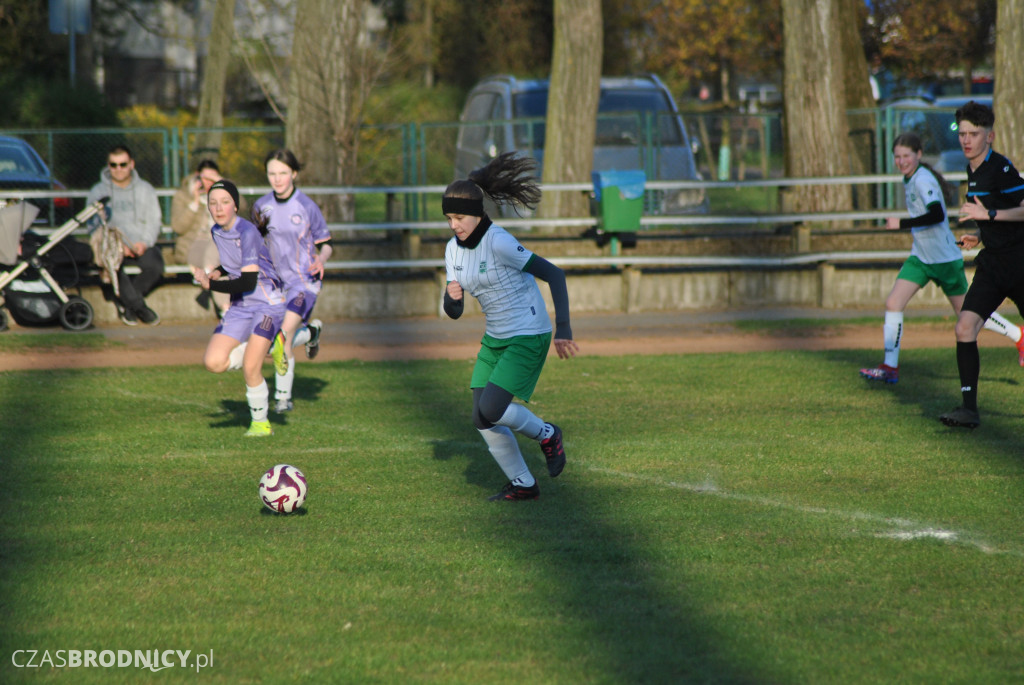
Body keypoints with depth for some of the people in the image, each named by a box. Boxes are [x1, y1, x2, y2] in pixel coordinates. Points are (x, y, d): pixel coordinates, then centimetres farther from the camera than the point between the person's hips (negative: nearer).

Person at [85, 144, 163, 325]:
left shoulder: (145, 190, 15)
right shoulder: (98, 192, 9)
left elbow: (154, 221, 8)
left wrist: (144, 242, -13)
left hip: (141, 245, 2)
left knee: (155, 264, -33)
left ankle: (124, 301, -13)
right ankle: (139, 306, -25)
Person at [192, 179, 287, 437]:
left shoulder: (247, 232, -18)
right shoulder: (216, 232, 5)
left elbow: (248, 282, -23)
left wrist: (210, 284, -16)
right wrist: (220, 271, 5)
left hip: (267, 302, -7)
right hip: (240, 306, 7)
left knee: (250, 369, -17)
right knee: (213, 362, -11)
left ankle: (261, 423, 3)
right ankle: (261, 350, 14)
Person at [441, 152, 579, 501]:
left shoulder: (498, 243, -21)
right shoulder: (454, 249, 2)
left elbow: (553, 274, -21)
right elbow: (453, 312, 6)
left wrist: (563, 329, -25)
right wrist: (452, 297, -19)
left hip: (528, 337, -8)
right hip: (495, 338, 8)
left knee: (489, 412, -18)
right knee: (483, 421, 2)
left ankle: (546, 435, 8)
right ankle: (523, 485, 18)